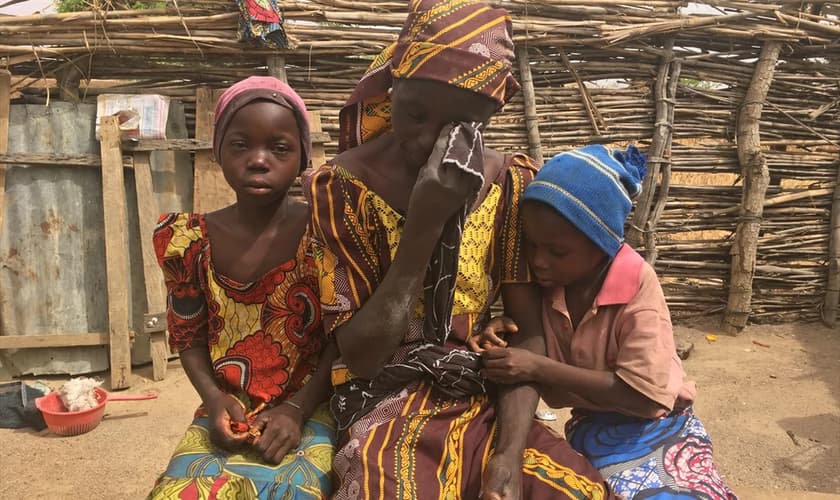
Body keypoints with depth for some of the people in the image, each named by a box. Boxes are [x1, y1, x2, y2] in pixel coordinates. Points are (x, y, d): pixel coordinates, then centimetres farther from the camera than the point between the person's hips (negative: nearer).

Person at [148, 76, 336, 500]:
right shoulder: (189, 240, 1)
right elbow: (190, 339, 9)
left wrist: (296, 409, -13)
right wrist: (215, 400, -6)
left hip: (309, 413, -2)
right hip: (226, 417, 3)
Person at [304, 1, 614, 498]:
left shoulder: (511, 183, -2)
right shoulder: (342, 186, -10)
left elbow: (532, 331, -2)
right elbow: (360, 357, -13)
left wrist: (509, 457, -15)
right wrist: (424, 223, -22)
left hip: (488, 404, 3)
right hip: (387, 409, -2)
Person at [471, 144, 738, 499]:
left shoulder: (637, 282, -19)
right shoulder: (546, 281, -9)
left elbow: (647, 395, -23)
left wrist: (538, 369, -25)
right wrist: (502, 332, -16)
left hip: (656, 433, -2)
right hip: (591, 433, 2)